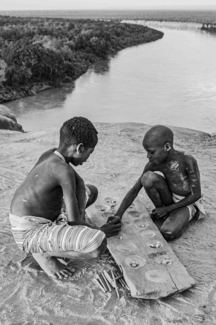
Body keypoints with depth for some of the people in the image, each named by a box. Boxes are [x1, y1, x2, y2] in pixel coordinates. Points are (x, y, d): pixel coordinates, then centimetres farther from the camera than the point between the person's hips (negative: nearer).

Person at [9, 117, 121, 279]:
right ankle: (43, 253, -7)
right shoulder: (64, 170, -25)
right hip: (30, 233, -9)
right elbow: (73, 220, -21)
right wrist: (100, 230, -4)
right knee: (98, 243, -31)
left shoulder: (49, 155, 0)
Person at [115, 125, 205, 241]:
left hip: (185, 202, -3)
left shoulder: (187, 161, -25)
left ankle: (191, 213, 2)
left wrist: (168, 209, -16)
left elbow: (196, 195, -18)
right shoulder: (153, 165, -15)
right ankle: (162, 215, -3)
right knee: (148, 178, -25)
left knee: (168, 233, -30)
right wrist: (118, 216, -21)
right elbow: (134, 191, -13)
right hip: (169, 199, 3)